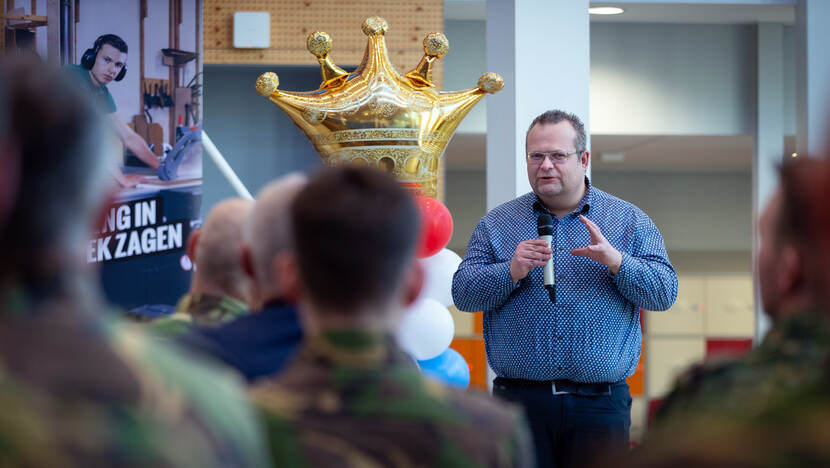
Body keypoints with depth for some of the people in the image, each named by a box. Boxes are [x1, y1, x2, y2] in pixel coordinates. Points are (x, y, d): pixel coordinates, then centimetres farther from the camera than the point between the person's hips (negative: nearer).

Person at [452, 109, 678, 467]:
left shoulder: (630, 221, 9)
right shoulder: (496, 224, 11)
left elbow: (665, 291, 0)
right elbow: (462, 293, 2)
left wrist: (616, 261, -17)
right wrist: (511, 272, -15)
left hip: (600, 406, 0)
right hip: (519, 398, 0)